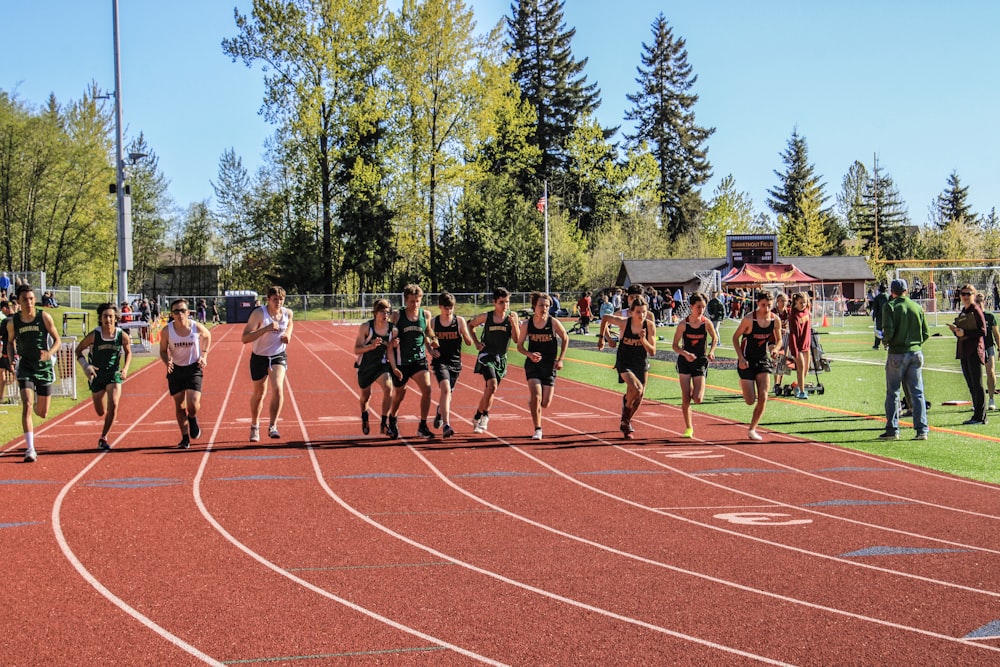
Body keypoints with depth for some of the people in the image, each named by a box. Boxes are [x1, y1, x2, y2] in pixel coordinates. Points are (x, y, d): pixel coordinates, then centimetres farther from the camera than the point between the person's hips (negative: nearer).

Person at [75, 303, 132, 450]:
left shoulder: (122, 336, -12)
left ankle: (103, 438, -6)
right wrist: (85, 366, -18)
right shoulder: (94, 336, -16)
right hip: (96, 375, 0)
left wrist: (125, 368, -6)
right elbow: (78, 350, -3)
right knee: (101, 412, 7)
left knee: (113, 406, -19)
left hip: (114, 375, 0)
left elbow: (128, 352, 8)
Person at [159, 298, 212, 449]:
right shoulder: (167, 331, -13)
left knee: (193, 405, -13)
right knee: (179, 406, 6)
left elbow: (208, 336, 10)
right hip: (175, 369, 1)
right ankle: (185, 438, 21)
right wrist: (167, 361, -20)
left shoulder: (197, 327, -13)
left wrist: (204, 355, 0)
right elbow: (163, 350, 1)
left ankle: (193, 419, 23)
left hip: (194, 368, -1)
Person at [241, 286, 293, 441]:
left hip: (279, 356, 2)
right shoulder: (259, 314, -21)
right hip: (259, 357, -2)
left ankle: (272, 427, -15)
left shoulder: (288, 313, -8)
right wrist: (266, 329, -38)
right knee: (259, 393, 13)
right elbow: (245, 338, -28)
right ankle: (254, 427, 36)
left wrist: (288, 335, -4)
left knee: (278, 388, -21)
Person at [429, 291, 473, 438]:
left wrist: (469, 331, -21)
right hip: (440, 361, -2)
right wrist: (431, 350, -6)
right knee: (445, 389, -23)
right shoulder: (433, 323, -1)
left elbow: (469, 343, 0)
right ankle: (446, 425, -29)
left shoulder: (460, 321, -2)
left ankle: (440, 412, 51)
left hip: (455, 362, 2)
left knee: (448, 392, 16)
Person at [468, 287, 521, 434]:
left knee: (489, 390, 11)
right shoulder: (486, 317, -6)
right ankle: (484, 416, -5)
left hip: (501, 358, 3)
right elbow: (471, 326, 13)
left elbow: (517, 340, -5)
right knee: (492, 386, -22)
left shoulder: (512, 316, -2)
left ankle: (478, 417, 30)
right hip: (486, 356, -3)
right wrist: (476, 342, 2)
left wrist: (513, 323, -18)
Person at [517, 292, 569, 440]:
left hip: (549, 365, 0)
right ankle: (537, 430, -5)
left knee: (545, 403, 0)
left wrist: (560, 360, 2)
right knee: (536, 397, -18)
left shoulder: (554, 323, -8)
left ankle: (532, 403, 37)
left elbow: (565, 339, 8)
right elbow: (520, 345, 4)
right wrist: (529, 354, -16)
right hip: (532, 364, 0)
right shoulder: (527, 324, -5)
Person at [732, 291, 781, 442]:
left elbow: (779, 340, 11)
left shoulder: (776, 320, -4)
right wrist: (741, 358, -14)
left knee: (763, 397, -10)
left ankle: (752, 429, 5)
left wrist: (775, 349, -11)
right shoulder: (749, 319, -16)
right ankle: (743, 384, 35)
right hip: (747, 361, -3)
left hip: (763, 360, 3)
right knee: (751, 401, -3)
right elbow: (735, 337, -6)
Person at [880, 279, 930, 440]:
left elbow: (888, 331, -17)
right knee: (917, 393, 5)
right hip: (916, 353, 3)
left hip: (897, 354, -3)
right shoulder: (917, 307, 6)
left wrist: (885, 340, 4)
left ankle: (892, 430, 6)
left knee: (893, 393, 5)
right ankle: (922, 430, 1)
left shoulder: (890, 306, -6)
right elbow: (925, 334, 5)